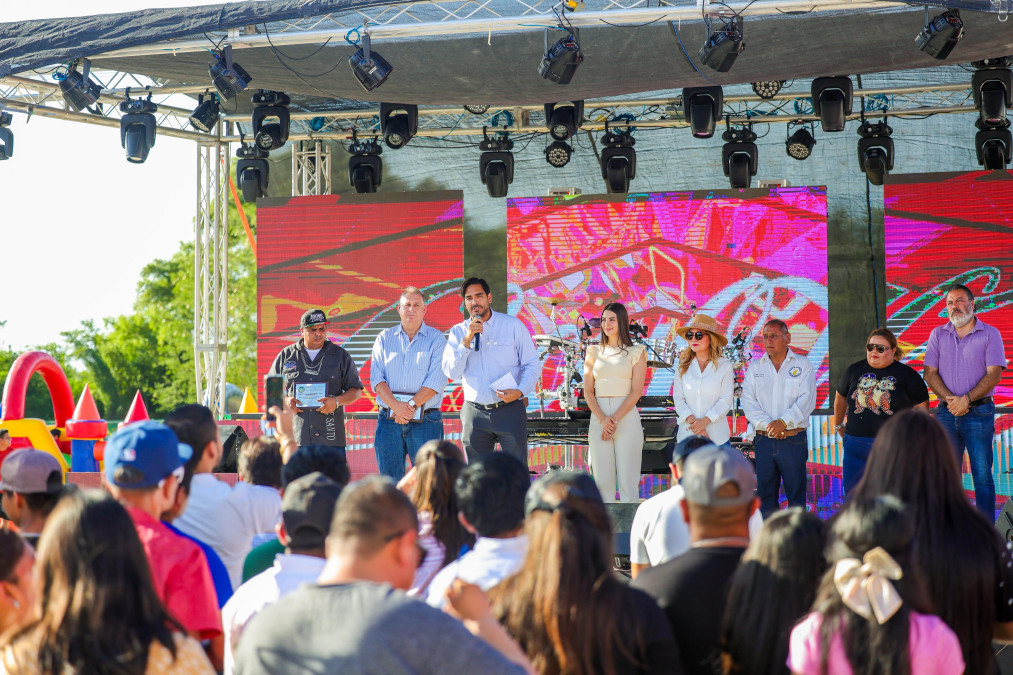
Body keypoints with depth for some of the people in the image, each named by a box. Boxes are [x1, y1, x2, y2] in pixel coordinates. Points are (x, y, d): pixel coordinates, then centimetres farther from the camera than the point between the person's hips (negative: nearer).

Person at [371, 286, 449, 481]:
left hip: (425, 421, -2)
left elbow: (436, 380, -5)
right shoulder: (384, 338, 13)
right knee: (389, 480, 1)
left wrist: (411, 406, -15)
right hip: (389, 420, 2)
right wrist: (396, 405, -13)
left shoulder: (436, 339, 6)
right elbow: (376, 378, 3)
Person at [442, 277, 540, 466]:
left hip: (510, 410, -2)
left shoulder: (513, 325, 3)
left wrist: (519, 391, -14)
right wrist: (467, 339, -12)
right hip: (474, 413, 2)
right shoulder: (458, 332, 8)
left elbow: (532, 364, 3)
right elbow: (451, 372, -2)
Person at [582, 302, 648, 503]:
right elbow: (588, 391, 6)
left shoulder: (636, 353, 5)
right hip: (598, 417, 3)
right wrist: (602, 419, -9)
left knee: (628, 478, -4)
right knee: (602, 479, 1)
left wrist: (615, 419, -12)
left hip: (627, 417, -2)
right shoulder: (594, 352, 12)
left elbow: (636, 392, -3)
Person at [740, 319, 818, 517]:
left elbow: (807, 400, -6)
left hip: (793, 439, -3)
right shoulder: (754, 368, 11)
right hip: (763, 440, 3)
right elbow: (748, 402, 2)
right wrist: (767, 424, -13)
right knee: (765, 492, 5)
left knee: (796, 494, -1)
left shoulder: (802, 365, 4)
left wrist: (783, 422, -17)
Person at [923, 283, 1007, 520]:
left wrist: (966, 399, -16)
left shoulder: (990, 334, 1)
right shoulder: (938, 334, 11)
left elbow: (994, 374, -6)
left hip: (979, 413, -3)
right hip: (946, 413, 3)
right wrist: (950, 399, -11)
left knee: (983, 476, -3)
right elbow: (930, 372, 5)